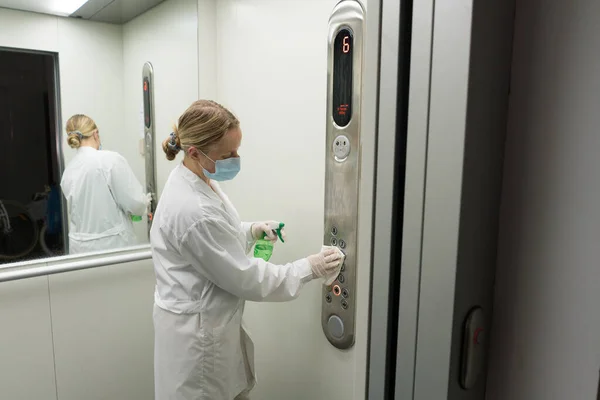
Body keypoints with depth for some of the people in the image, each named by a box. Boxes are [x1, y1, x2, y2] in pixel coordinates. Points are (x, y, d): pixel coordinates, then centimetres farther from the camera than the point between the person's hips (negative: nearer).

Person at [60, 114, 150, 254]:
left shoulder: (68, 171, 4)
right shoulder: (111, 159, -14)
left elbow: (81, 211, 14)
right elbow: (135, 203, -15)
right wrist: (145, 200, 8)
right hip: (113, 243, -5)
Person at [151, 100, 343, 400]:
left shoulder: (191, 180, -2)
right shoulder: (194, 210, -31)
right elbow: (243, 278, -23)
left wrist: (251, 230, -3)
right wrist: (309, 269, -16)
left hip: (209, 322, 9)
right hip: (198, 332, -8)